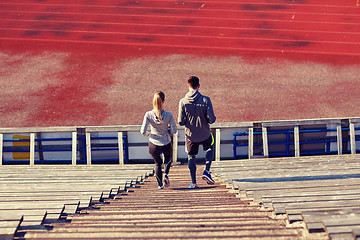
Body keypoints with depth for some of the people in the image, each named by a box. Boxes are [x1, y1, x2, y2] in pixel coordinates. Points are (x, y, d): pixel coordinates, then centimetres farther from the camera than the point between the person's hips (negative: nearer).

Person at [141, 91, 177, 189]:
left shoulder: (148, 115, -16)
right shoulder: (168, 115, -17)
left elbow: (143, 131, -16)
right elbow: (174, 130, -12)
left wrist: (147, 134, 6)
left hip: (153, 144, 1)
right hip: (166, 144, 0)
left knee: (158, 163, 25)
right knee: (168, 157, 32)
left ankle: (160, 185, 30)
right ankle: (166, 174, 11)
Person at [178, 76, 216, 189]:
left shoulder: (183, 102, -12)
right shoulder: (205, 100, -15)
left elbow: (181, 122, -11)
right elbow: (211, 119, -16)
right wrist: (213, 119, 7)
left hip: (190, 135, 0)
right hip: (205, 134, 0)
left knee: (191, 157, 16)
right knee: (210, 148, 29)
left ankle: (193, 183, 16)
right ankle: (206, 171, 12)